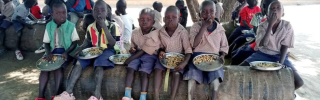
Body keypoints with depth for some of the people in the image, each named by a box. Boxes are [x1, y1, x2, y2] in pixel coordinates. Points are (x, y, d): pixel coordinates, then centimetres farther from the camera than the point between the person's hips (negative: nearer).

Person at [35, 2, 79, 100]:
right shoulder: (49, 26, 3)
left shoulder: (71, 26, -7)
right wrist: (48, 53, -14)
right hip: (53, 51, 4)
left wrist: (66, 52, -23)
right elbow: (46, 42, 6)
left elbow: (75, 42, -6)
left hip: (67, 51, -3)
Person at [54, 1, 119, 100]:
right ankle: (69, 92, -26)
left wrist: (104, 26, -18)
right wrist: (80, 48, -11)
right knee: (79, 62, -21)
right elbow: (87, 42, 13)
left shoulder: (111, 26, -4)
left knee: (99, 64, -36)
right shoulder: (90, 27, 9)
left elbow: (113, 43, -15)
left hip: (107, 50, -4)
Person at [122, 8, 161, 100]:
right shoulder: (135, 32, 1)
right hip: (137, 54, 5)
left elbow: (144, 51, -19)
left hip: (149, 55, -4)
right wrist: (132, 49, -8)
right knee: (130, 68, -20)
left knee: (143, 72, -27)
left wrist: (128, 60, -18)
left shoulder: (154, 34, -18)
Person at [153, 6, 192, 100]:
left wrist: (184, 62, -31)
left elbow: (188, 50, -16)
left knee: (176, 73, -25)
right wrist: (161, 52, -14)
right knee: (158, 69, -20)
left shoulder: (183, 32, -17)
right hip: (165, 56, 3)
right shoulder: (161, 32, -6)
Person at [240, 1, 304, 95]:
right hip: (262, 54, 0)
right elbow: (263, 44, -21)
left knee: (298, 82, -19)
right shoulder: (262, 26, -7)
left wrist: (280, 63, -24)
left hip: (279, 57, 0)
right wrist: (270, 24, -25)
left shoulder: (287, 26, -7)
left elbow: (284, 47, -7)